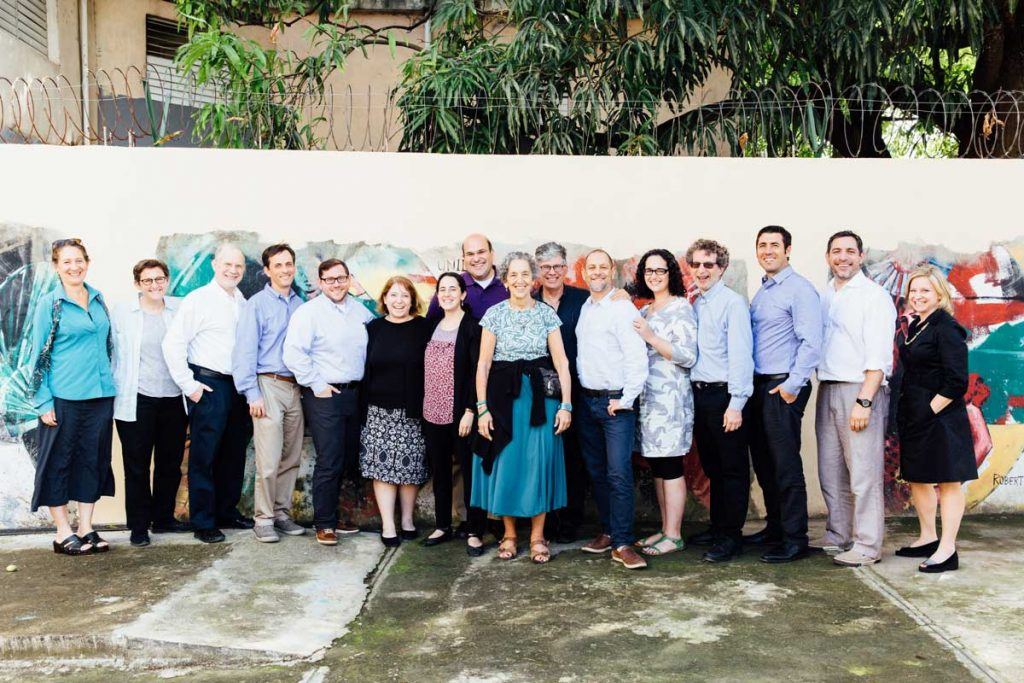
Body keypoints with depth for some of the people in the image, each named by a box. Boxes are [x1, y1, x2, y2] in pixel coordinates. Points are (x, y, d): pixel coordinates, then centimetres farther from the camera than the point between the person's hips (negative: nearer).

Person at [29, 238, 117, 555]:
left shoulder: (98, 299, 10)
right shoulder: (50, 303, -4)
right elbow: (39, 355, -5)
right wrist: (44, 402, -10)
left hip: (100, 394, 5)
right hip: (64, 396, -5)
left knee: (93, 460, 8)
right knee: (59, 461, 3)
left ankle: (85, 529, 17)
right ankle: (63, 534, 12)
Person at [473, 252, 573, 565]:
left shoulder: (547, 314, 2)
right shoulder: (494, 314, 1)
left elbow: (561, 361, 0)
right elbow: (483, 364, 0)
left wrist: (566, 404, -7)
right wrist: (482, 407, -6)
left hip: (540, 396, 0)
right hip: (503, 395, 0)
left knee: (539, 463, 1)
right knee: (505, 463, 4)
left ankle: (537, 537, 13)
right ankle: (509, 535, 18)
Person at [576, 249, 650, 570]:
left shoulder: (623, 309, -8)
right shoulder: (584, 309, 13)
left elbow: (637, 358, -15)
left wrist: (625, 400, -15)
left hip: (616, 402, -7)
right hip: (587, 400, 7)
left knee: (618, 474, -9)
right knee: (596, 472, 12)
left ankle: (622, 544, -4)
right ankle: (608, 532, 23)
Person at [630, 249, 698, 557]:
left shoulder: (680, 308, -6)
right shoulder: (645, 311, 18)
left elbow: (688, 356, -14)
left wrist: (651, 338, -17)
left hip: (670, 398, -8)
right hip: (648, 396, 8)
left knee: (670, 465, -5)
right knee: (657, 465, 11)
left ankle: (674, 536, 2)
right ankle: (665, 529, 19)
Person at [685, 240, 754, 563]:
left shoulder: (733, 303, -10)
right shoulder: (694, 305, 12)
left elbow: (740, 354, -15)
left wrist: (736, 404, -19)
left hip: (723, 395, -7)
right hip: (699, 393, 7)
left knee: (733, 469, 2)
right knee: (712, 467, 17)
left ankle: (731, 537, 9)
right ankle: (717, 527, 28)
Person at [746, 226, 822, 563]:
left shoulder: (799, 289, -10)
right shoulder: (761, 292, 16)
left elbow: (811, 342, -17)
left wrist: (792, 386, -17)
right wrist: (750, 385, 11)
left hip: (783, 387, -8)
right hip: (759, 386, 8)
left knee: (786, 464, -4)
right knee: (763, 461, 14)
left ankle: (795, 539, 5)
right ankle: (775, 527, 28)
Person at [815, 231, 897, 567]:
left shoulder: (874, 296, -4)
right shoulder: (823, 297, 15)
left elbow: (879, 356, -11)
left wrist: (864, 401, -18)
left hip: (860, 390, -6)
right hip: (827, 389, 7)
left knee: (863, 473, -4)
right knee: (830, 471, 12)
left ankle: (866, 546, 4)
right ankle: (837, 536, 23)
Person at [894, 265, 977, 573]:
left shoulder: (946, 328, -13)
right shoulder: (916, 326, 13)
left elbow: (956, 381, -18)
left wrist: (931, 410, -18)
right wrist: (908, 413, 12)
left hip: (940, 417, -9)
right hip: (915, 417, 9)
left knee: (948, 481, -1)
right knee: (917, 478, 16)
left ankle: (947, 550, 4)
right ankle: (928, 538, 29)